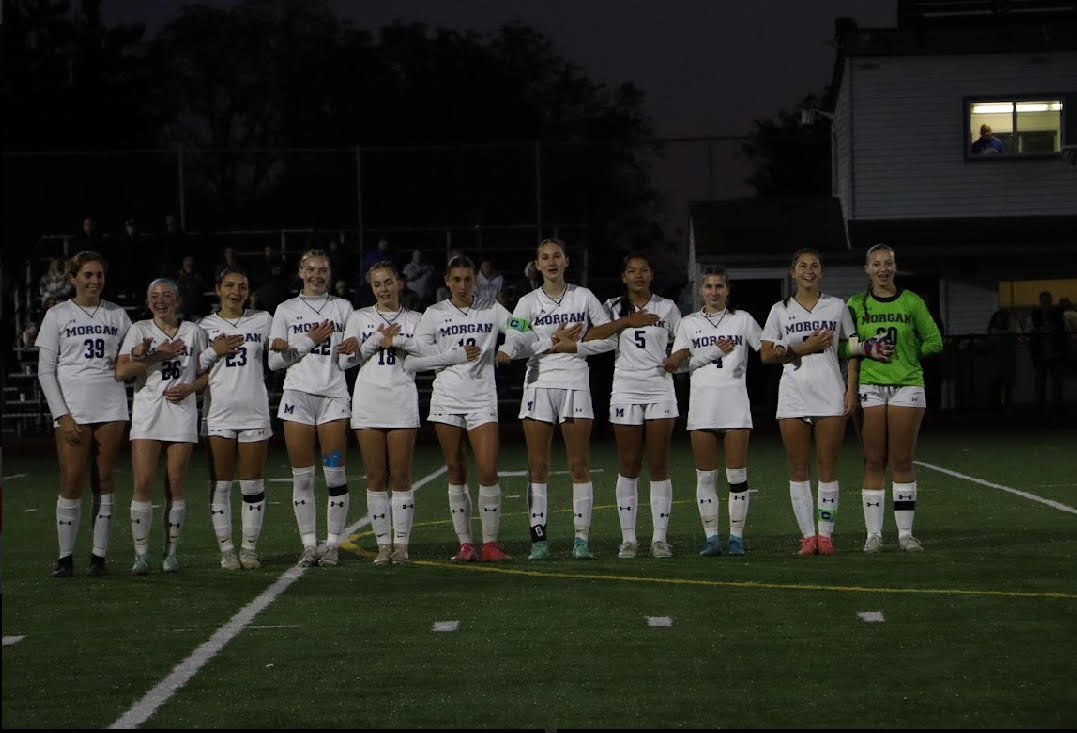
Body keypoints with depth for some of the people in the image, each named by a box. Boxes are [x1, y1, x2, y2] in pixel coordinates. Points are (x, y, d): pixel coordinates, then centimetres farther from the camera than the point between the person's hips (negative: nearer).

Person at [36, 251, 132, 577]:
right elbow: (45, 371, 1)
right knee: (71, 482, -7)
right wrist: (62, 415, -8)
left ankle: (99, 555, 5)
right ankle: (65, 556, 2)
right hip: (72, 410, -2)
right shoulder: (57, 315, 4)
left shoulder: (117, 314, 12)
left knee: (104, 481, 2)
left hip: (110, 408, 2)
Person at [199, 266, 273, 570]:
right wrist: (215, 351, -8)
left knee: (253, 484, 2)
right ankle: (226, 549, 7)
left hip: (254, 411, 0)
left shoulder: (262, 321, 9)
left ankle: (250, 548, 11)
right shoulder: (206, 326, 8)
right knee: (220, 485, 0)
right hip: (218, 412, 0)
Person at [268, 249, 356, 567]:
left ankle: (333, 543, 2)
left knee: (335, 474, -5)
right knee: (302, 477, -1)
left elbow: (352, 359, 14)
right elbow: (274, 361, 5)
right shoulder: (286, 310, 10)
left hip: (334, 395, 0)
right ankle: (308, 544, 5)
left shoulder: (343, 308, 13)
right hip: (297, 395, 0)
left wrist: (355, 348, -9)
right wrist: (308, 342, -5)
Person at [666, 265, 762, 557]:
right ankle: (711, 538, 6)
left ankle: (736, 537, 3)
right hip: (702, 404, 1)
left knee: (737, 475, -3)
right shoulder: (689, 323, 11)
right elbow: (673, 363, 2)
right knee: (705, 475, 1)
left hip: (735, 404, -1)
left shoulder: (742, 320, 10)